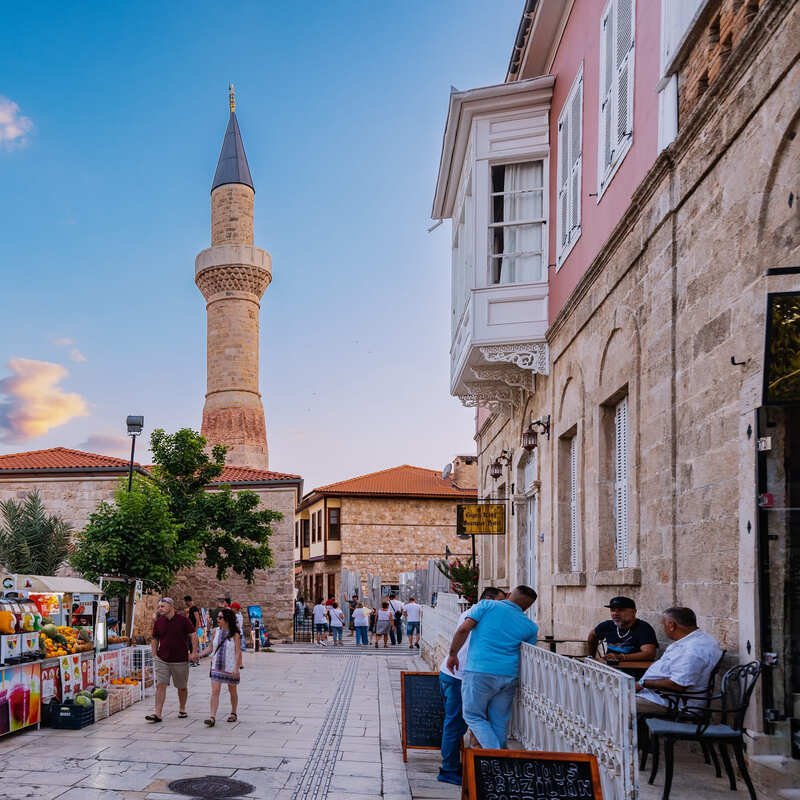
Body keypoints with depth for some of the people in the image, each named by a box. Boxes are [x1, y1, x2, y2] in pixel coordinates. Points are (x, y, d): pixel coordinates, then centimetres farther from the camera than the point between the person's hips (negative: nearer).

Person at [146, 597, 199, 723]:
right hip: (162, 660, 2)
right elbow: (154, 639, 14)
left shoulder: (183, 620, -7)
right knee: (160, 685, -9)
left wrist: (194, 652, -11)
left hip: (180, 660, -2)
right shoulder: (158, 622, 4)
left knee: (182, 687, 11)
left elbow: (193, 635, -5)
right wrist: (154, 654, 5)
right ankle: (157, 714, -10)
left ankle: (182, 709, 30)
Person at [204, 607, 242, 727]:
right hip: (217, 667, 3)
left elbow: (238, 652, -11)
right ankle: (212, 717, -13)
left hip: (230, 667, -3)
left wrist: (236, 668, -18)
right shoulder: (216, 632, 3)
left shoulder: (235, 634, -9)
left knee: (233, 691, 13)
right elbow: (212, 648, 10)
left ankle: (233, 713, 31)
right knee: (215, 691, -8)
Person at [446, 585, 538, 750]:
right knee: (500, 722, 16)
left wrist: (453, 654, 4)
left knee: (473, 715, 9)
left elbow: (463, 629, -5)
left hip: (479, 672, -3)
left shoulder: (487, 605, 3)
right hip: (509, 675, 3)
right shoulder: (530, 627, 10)